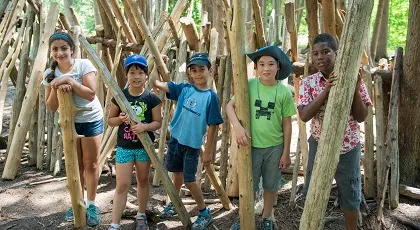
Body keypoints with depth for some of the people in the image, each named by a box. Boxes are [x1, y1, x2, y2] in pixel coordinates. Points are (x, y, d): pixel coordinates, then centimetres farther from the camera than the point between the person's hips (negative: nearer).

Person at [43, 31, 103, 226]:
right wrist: (56, 88, -25)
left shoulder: (84, 65, -16)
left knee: (90, 164, 4)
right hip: (69, 122, 4)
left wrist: (68, 80, -32)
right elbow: (51, 107, -8)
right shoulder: (50, 74, -6)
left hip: (91, 121, -3)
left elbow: (90, 94, -26)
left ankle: (91, 205, 17)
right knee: (75, 164, 13)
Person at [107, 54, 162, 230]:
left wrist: (145, 126, -24)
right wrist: (120, 119, -20)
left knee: (143, 180, 17)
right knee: (122, 185, -2)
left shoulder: (152, 98, -8)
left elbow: (158, 122, -4)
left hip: (145, 147, 1)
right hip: (124, 147, 0)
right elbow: (110, 120, 2)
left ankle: (141, 215, 35)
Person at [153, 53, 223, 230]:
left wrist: (208, 151, -10)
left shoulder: (211, 97, -13)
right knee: (177, 173, 20)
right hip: (176, 139, 4)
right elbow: (159, 84, -4)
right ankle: (174, 203, 41)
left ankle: (205, 213, 19)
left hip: (192, 144, -4)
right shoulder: (184, 89, -3)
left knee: (189, 180, 1)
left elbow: (212, 126, -11)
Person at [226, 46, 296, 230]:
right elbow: (230, 106, -5)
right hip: (251, 145, 0)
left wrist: (286, 152, -2)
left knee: (271, 186, 16)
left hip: (275, 147, 0)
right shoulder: (249, 86, -9)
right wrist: (237, 126, -23)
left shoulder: (284, 92, -8)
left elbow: (287, 124, -3)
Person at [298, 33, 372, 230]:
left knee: (350, 194, 13)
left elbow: (361, 117, -9)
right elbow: (304, 116, -19)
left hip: (348, 147, 0)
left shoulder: (352, 79, -8)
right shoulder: (308, 83, -7)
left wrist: (355, 89, -23)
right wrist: (326, 90, -27)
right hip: (319, 145, 1)